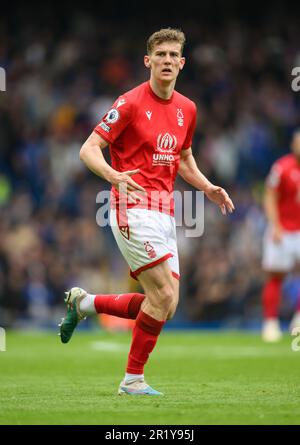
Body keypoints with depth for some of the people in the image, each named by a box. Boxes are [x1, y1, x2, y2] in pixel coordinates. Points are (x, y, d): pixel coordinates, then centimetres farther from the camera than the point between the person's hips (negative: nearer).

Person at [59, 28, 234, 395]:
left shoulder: (187, 109, 13)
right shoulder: (131, 103, -8)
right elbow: (89, 149, -10)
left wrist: (209, 189, 8)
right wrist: (114, 176, -30)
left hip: (165, 213, 7)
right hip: (134, 208, -7)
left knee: (165, 306, 2)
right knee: (163, 294, -16)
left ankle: (84, 303, 21)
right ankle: (133, 378, -3)